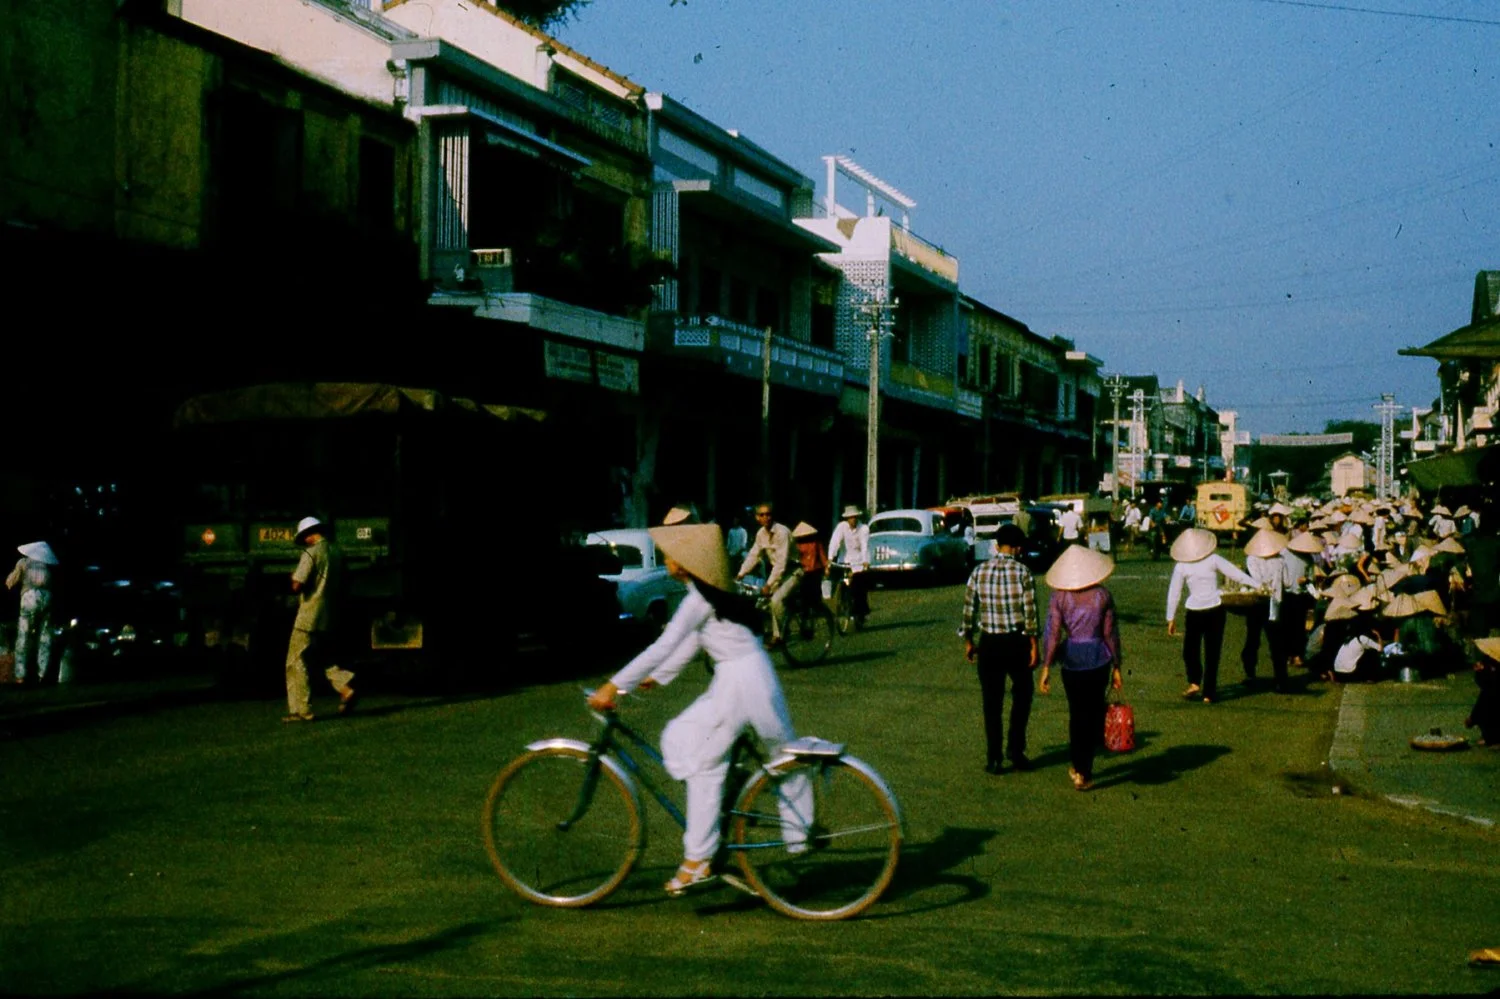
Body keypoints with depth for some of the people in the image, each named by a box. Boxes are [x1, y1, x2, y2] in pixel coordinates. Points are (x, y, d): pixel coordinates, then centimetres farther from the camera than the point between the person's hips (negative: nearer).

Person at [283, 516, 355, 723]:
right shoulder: (337, 552, 8)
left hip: (310, 616, -7)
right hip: (330, 617, 7)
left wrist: (294, 576, 2)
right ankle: (345, 688, 0)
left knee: (296, 662, 0)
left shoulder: (311, 553, -14)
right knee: (323, 657, 21)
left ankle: (301, 710, -2)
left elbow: (297, 586, -18)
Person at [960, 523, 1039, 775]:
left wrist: (968, 641, 14)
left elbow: (969, 609, 3)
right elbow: (1030, 613, -10)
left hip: (989, 643, 2)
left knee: (992, 702, 8)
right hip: (1017, 642, -2)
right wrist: (1034, 646, -4)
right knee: (1021, 695, 18)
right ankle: (1015, 748, 13)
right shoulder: (1023, 572, -9)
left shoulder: (979, 572, -1)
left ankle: (994, 758, 9)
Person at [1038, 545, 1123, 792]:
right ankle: (1084, 770, 3)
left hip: (1071, 660, 0)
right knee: (1095, 711, 11)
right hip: (1098, 659, 0)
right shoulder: (1103, 595, -3)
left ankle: (1079, 768, 23)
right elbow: (1111, 634, 0)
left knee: (1077, 713, 15)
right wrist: (1116, 667, 8)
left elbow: (1052, 634, -9)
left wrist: (1046, 667, -7)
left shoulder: (1058, 597, -4)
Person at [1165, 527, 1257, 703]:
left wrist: (1171, 618, 7)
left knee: (1190, 650, 17)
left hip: (1194, 613, -1)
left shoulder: (1181, 567, -4)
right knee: (1212, 653, 7)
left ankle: (1194, 683, -3)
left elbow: (1174, 593, -1)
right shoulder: (1214, 560, -4)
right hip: (1215, 610, 1)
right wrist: (1257, 585, 9)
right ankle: (1208, 693, 8)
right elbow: (1236, 573, -1)